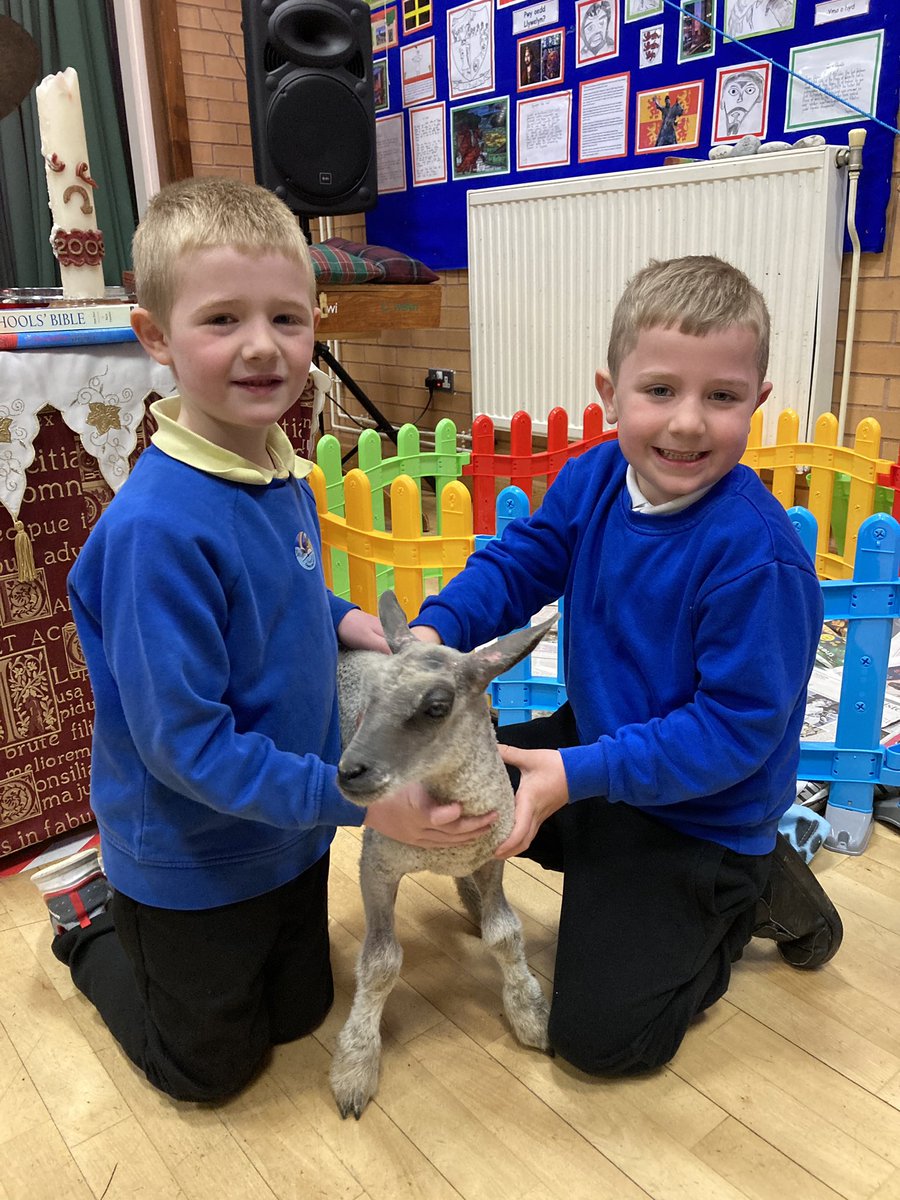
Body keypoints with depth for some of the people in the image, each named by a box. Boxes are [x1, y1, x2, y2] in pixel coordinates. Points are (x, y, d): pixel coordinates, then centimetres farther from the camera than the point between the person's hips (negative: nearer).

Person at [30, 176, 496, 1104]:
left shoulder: (282, 474, -6)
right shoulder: (156, 526, -32)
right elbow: (182, 740, -29)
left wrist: (338, 619, -7)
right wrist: (359, 801, -27)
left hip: (292, 828, 7)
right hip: (191, 860, -6)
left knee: (299, 1016, 28)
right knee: (211, 1068, 19)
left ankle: (125, 891, 41)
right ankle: (90, 918, 38)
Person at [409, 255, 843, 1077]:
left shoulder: (757, 556, -30)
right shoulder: (591, 482, -10)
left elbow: (736, 726, -27)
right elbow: (516, 565, -3)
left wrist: (578, 776, -31)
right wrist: (434, 630, -23)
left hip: (699, 812, -6)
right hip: (595, 737, 6)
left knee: (599, 1034, -4)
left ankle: (752, 895, 16)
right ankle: (611, 868, 21)